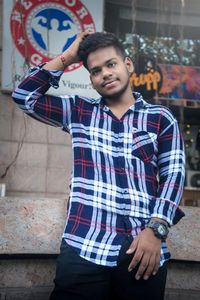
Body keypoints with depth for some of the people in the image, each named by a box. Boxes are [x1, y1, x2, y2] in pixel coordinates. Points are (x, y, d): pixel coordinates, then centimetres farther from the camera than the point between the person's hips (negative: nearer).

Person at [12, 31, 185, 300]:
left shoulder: (161, 118, 8)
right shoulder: (78, 111, 15)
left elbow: (173, 175, 2)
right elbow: (24, 96, 9)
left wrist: (156, 230, -10)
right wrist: (68, 57, 10)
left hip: (142, 249, 0)